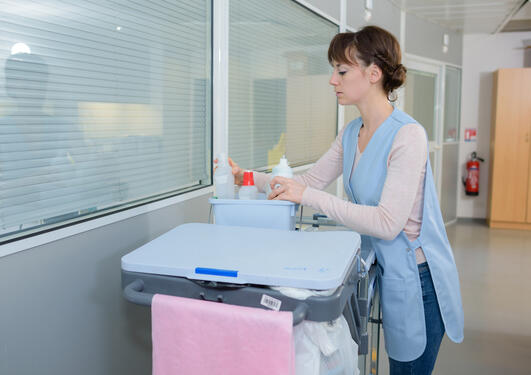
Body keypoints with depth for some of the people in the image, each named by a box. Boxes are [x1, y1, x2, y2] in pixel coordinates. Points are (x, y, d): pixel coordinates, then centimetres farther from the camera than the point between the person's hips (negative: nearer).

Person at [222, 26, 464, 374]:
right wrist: (248, 177, 1)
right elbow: (310, 180, 11)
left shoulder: (407, 135, -22)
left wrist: (308, 196, -28)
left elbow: (387, 222, -28)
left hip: (417, 277, -7)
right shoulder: (352, 133, 5)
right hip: (386, 269, 8)